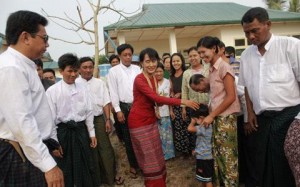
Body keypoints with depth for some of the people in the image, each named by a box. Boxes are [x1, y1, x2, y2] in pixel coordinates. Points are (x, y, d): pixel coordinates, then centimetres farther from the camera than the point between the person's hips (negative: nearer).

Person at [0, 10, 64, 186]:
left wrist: (51, 139, 21)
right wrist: (48, 164, -25)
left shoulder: (23, 65, 12)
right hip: (21, 155, -9)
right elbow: (22, 123, -26)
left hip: (31, 149, 9)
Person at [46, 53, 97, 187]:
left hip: (81, 131, 3)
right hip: (63, 132, -3)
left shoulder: (82, 89, 2)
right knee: (65, 169, 12)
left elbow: (88, 112, 7)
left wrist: (92, 133, 8)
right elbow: (51, 118, -7)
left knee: (85, 167, 15)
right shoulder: (52, 91, -9)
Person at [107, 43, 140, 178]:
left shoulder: (137, 69, 6)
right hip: (124, 107, -1)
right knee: (128, 138, 10)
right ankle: (133, 165, 26)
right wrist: (118, 110, -8)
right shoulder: (113, 71, 0)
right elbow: (113, 92, -3)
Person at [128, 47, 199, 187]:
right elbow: (156, 98, -31)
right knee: (149, 156, 3)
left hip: (151, 119, 8)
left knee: (156, 154, 16)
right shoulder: (139, 79, -22)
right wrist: (182, 101, -31)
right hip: (139, 121, -8)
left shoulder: (154, 78, 5)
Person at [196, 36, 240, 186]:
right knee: (217, 154, 12)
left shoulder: (223, 67, -12)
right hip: (217, 116, 7)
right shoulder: (212, 69, 11)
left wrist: (211, 115, -14)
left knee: (228, 156, 3)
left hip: (226, 117, -7)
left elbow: (231, 97, -17)